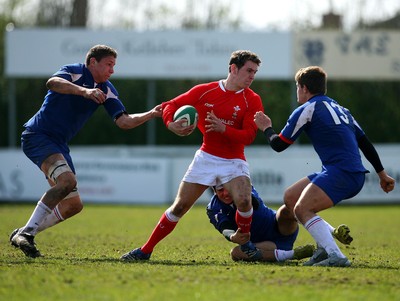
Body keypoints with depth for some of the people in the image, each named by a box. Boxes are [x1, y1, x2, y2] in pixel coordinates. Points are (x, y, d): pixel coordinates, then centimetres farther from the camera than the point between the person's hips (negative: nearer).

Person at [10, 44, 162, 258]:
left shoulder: (106, 90, 9)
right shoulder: (73, 72, -11)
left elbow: (124, 121, 5)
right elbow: (53, 82, -34)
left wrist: (152, 114, -9)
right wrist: (84, 91, -48)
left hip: (59, 144, 9)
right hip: (37, 135, -9)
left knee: (73, 205, 6)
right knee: (67, 180, -31)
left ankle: (23, 234, 17)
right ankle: (26, 233, -27)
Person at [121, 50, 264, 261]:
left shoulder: (252, 100, -6)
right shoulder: (204, 91, -3)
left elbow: (248, 136, -15)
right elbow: (170, 105, 4)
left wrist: (224, 128, -30)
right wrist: (170, 123, -17)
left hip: (233, 162, -1)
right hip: (206, 158, 1)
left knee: (244, 200, -28)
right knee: (179, 207, 1)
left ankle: (246, 243, -1)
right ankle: (146, 250, 12)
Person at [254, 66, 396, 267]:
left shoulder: (307, 110, -2)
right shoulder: (339, 109, 23)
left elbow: (278, 145, 3)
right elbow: (365, 143, 25)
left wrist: (266, 128, 23)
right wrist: (382, 174, 31)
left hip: (340, 172, -9)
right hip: (356, 175, 9)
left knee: (302, 209, -18)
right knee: (290, 197, 14)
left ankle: (335, 256, -32)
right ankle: (325, 246, 6)